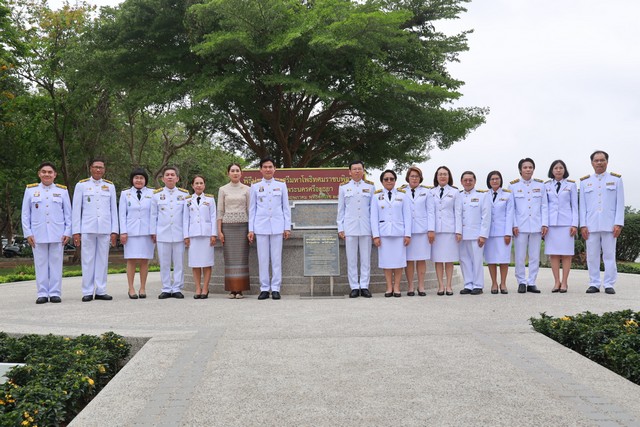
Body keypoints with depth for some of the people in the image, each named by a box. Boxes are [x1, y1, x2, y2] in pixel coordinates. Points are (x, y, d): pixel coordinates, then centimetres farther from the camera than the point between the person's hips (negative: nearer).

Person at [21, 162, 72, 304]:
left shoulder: (62, 190, 9)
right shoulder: (30, 190, 9)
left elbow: (68, 213, 8)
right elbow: (25, 214, 8)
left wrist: (67, 232, 0)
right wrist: (28, 233, 0)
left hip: (57, 235, 0)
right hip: (38, 235, 0)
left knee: (56, 264, 1)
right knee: (41, 265, 1)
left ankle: (55, 293, 6)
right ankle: (42, 294, 7)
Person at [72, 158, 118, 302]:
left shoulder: (110, 186, 11)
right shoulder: (81, 185, 6)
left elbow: (113, 210, 10)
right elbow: (76, 210, 5)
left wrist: (114, 231, 4)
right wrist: (76, 231, -1)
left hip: (105, 229, 2)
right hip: (87, 229, -2)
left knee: (103, 260, 4)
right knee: (88, 260, 0)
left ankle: (101, 291, 9)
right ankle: (87, 292, 5)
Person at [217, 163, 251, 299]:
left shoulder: (246, 189, 6)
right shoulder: (223, 189, 7)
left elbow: (249, 210, 5)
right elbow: (220, 211, 6)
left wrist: (251, 230, -2)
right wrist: (219, 230, -1)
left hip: (242, 225, 0)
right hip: (227, 225, 0)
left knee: (241, 256, -1)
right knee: (229, 257, 0)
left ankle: (240, 289, 3)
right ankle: (232, 289, 6)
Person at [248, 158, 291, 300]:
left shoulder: (281, 185, 7)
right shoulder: (255, 186, 7)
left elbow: (286, 207, 7)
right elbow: (252, 209, 8)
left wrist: (287, 227, 1)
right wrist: (250, 230, 3)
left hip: (277, 226, 0)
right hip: (260, 226, 0)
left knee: (277, 258, 0)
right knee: (262, 259, 1)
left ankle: (275, 288, 5)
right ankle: (264, 289, 7)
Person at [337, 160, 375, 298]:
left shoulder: (370, 186, 8)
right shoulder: (344, 187, 7)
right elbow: (340, 209, 9)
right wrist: (340, 228, 4)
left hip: (366, 228, 0)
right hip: (350, 228, 0)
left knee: (366, 258, 2)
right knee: (351, 259, 1)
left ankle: (364, 286, 7)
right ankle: (354, 287, 6)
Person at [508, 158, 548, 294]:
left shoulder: (540, 185, 10)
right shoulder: (513, 186, 6)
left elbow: (544, 206, 8)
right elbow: (511, 207, 4)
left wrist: (544, 224, 0)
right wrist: (514, 225, -5)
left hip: (536, 226, 2)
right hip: (520, 226, -2)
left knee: (535, 257, 3)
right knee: (520, 257, -2)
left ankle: (532, 283, 10)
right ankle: (521, 282, 8)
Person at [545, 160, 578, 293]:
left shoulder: (571, 185, 8)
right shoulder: (546, 186, 11)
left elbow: (574, 205, 6)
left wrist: (574, 224, -2)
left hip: (566, 222, -1)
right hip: (551, 223, 1)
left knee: (566, 254, -1)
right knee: (553, 254, 0)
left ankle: (564, 282, 3)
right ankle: (556, 282, 6)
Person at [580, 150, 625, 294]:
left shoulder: (616, 179, 9)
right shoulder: (585, 182, 13)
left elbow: (620, 204, 4)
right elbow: (582, 205, 10)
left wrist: (618, 224, -6)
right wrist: (583, 225, 2)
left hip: (609, 225, -2)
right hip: (591, 226, 2)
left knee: (610, 255, -1)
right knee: (592, 256, 1)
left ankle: (609, 285, 5)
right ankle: (594, 284, 8)